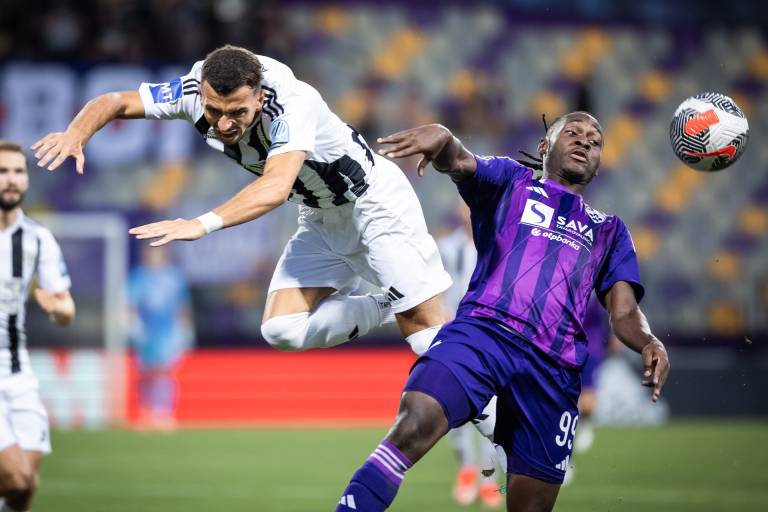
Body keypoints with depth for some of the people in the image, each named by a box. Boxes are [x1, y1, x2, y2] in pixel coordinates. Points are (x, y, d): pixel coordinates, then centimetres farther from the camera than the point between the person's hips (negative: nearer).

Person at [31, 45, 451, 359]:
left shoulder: (293, 105, -38)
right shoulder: (194, 92, -20)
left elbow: (275, 188, -53)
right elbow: (116, 102, -10)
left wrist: (202, 224, -66)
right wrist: (76, 134, -33)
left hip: (377, 203, -7)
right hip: (320, 221, 7)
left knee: (423, 328, -11)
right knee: (283, 331, -5)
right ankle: (387, 306, 13)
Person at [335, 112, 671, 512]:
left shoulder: (608, 229, 30)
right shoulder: (509, 181, 22)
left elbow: (623, 312, 19)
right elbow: (458, 163, 1)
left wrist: (649, 344, -6)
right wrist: (442, 138, -25)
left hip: (552, 366, 4)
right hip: (481, 332, -3)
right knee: (412, 427, -30)